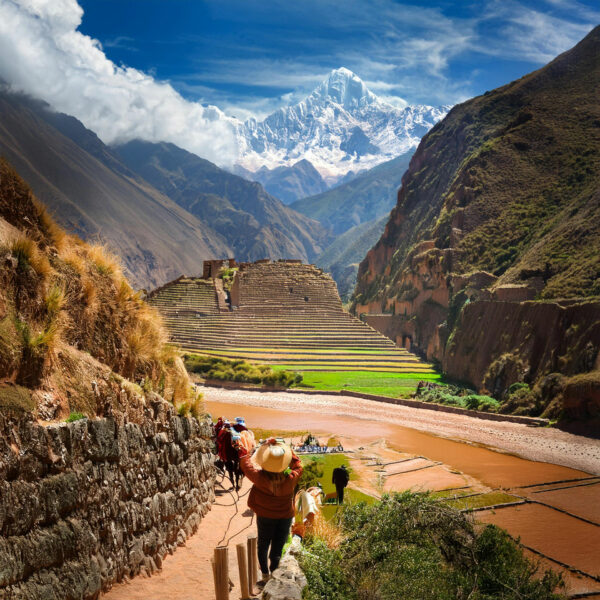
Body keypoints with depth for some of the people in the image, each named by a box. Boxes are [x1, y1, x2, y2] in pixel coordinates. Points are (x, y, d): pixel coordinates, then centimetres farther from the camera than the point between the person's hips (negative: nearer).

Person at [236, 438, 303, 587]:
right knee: (277, 549, 13)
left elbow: (246, 465, -12)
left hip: (265, 517, -1)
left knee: (263, 546, 20)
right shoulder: (290, 479, -23)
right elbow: (298, 465, -3)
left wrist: (242, 450, 3)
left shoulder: (261, 478, -27)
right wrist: (284, 447, -7)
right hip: (285, 517, 1)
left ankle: (265, 576, 24)